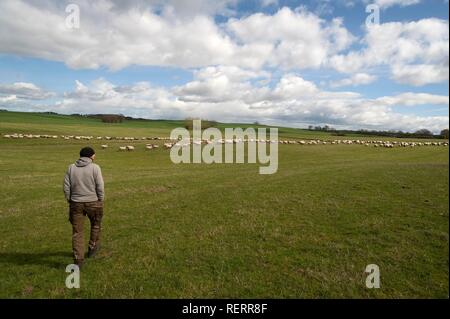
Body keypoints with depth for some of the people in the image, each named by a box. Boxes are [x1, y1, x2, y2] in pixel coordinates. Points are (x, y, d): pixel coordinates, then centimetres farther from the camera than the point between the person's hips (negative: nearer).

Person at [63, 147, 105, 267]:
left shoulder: (71, 168, 2)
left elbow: (66, 187, 2)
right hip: (93, 203, -2)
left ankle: (78, 259, 8)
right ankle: (92, 248, 35)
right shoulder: (95, 168, -8)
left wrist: (70, 200, 12)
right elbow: (100, 187, -10)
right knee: (95, 225, 24)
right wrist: (101, 201, 1)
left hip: (76, 203, 2)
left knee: (77, 232, 8)